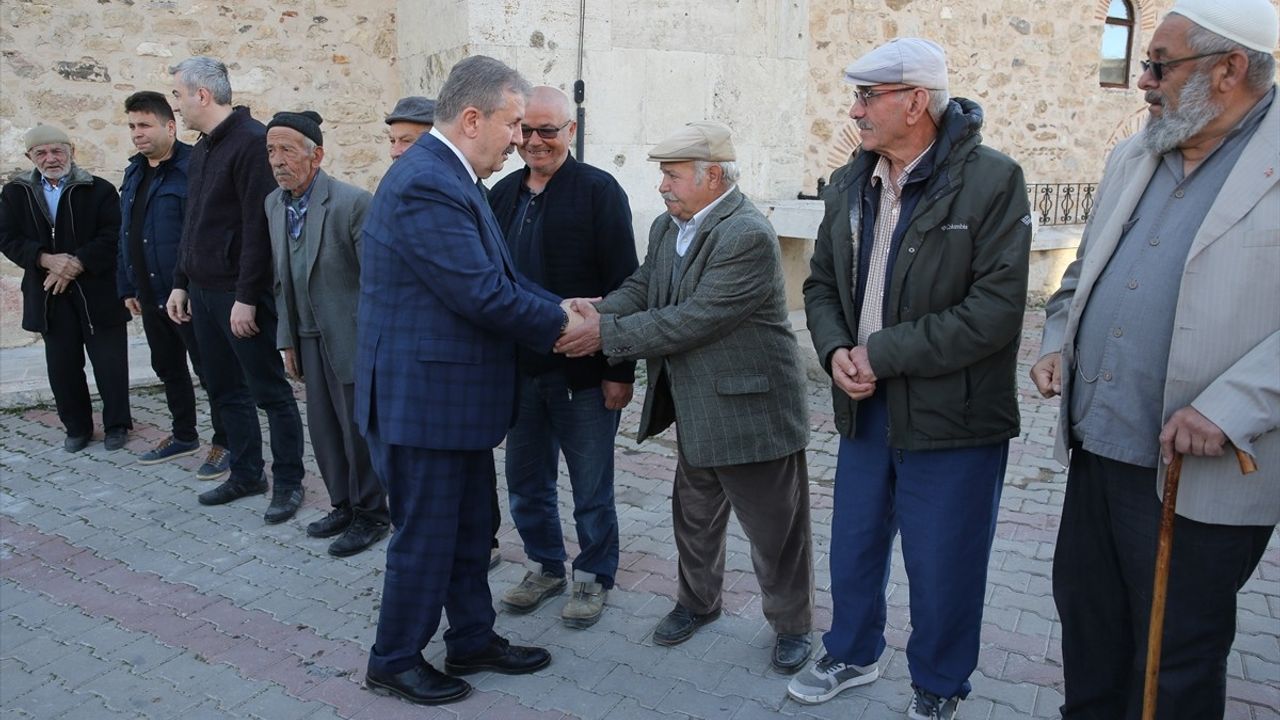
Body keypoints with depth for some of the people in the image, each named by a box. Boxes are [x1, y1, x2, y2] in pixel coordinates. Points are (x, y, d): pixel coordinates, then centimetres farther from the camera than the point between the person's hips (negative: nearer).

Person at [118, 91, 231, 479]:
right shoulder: (134, 173, 13)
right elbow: (126, 234, 17)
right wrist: (127, 287, 15)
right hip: (151, 296, 9)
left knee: (210, 370, 1)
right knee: (168, 368, 18)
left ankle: (224, 443, 12)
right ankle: (184, 435, 33)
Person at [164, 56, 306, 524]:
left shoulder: (252, 142, -14)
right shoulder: (201, 150, 15)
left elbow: (259, 226, -20)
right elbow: (193, 224, 20)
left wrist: (247, 297, -21)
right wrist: (181, 283, 16)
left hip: (240, 294, -9)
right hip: (204, 292, 9)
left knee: (270, 391, 1)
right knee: (226, 391, 14)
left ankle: (288, 482, 11)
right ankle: (246, 474, 26)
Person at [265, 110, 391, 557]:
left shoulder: (353, 202, -16)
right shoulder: (274, 204, 6)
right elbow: (283, 279, 12)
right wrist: (287, 340, 12)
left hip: (352, 340, -7)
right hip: (311, 337, 7)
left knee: (358, 429, 3)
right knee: (323, 429, 13)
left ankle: (370, 515, 20)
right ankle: (343, 506, 31)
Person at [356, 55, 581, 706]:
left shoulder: (448, 176, 11)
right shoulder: (425, 184, -22)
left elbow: (496, 276, 12)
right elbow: (482, 293, -25)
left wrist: (561, 308, 0)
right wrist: (560, 322, -11)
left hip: (454, 393, 10)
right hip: (423, 397, -10)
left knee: (470, 529, 19)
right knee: (426, 535, 6)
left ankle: (473, 641, 36)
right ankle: (394, 660, 26)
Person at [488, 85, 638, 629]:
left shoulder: (599, 190, -8)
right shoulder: (502, 194, 8)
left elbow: (623, 284, -11)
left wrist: (620, 369, -14)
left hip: (583, 371, -5)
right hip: (518, 367, 5)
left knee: (591, 486, 9)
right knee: (525, 481, 16)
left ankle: (594, 576, 28)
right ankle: (545, 566, 36)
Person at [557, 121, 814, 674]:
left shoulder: (747, 236, -23)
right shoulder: (667, 227, 6)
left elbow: (694, 319, -28)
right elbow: (642, 286, 3)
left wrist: (608, 333, -24)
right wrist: (598, 312, -19)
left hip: (750, 409, -8)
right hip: (695, 410, 8)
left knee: (773, 525, 9)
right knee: (694, 515, 22)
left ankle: (791, 623, 30)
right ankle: (698, 601, 44)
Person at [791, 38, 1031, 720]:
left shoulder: (991, 181, -14)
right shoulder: (848, 186, 5)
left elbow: (995, 310, -20)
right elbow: (822, 284, 12)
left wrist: (881, 354, -20)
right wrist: (836, 351, -8)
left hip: (952, 415, -5)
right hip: (865, 407, 6)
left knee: (941, 566, 9)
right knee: (853, 546, 19)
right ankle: (852, 653, 44)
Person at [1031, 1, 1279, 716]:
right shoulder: (1132, 157, 11)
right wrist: (1058, 343, 6)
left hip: (1199, 478, -6)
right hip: (1096, 452, 7)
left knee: (1176, 662, 10)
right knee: (1087, 617, 21)